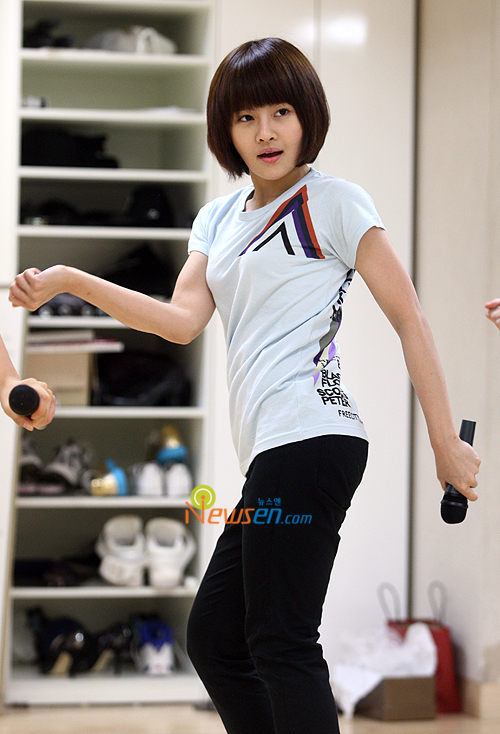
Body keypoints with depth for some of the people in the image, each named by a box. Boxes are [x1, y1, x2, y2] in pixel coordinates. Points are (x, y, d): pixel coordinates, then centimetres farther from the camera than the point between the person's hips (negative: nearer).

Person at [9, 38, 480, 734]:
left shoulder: (333, 200, -1)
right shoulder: (220, 218, 19)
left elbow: (410, 318, -2)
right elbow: (184, 320, 5)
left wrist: (446, 442, -6)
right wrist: (68, 281, -4)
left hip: (309, 438, -8)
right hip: (271, 450, 9)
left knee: (281, 645, -10)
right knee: (213, 634, 11)